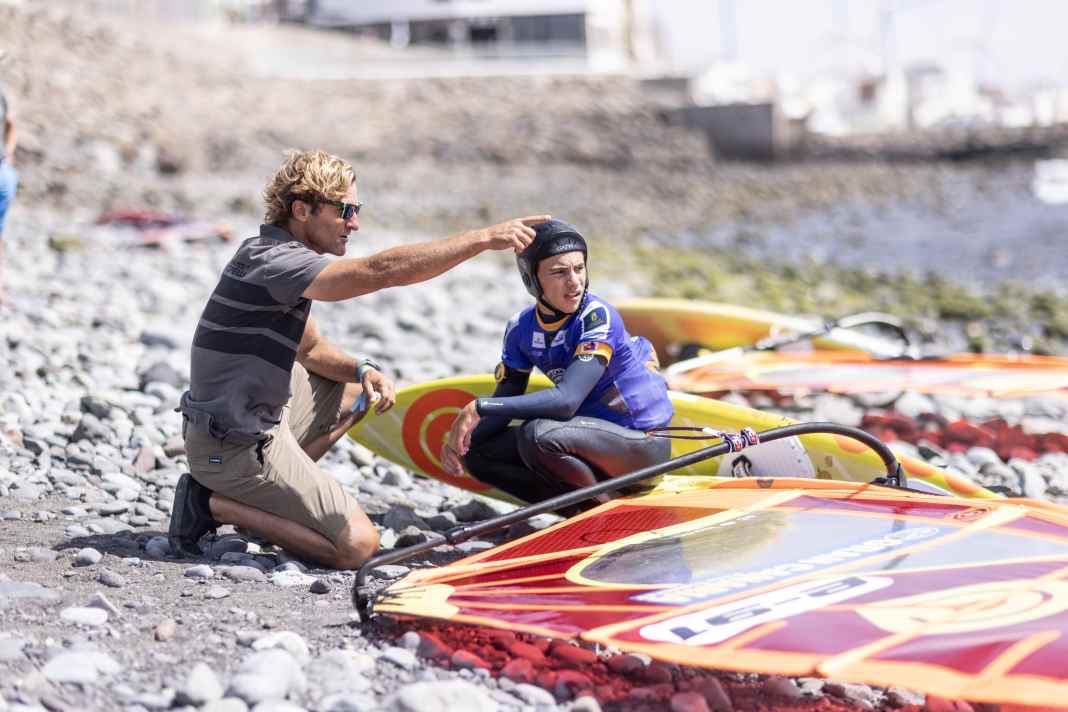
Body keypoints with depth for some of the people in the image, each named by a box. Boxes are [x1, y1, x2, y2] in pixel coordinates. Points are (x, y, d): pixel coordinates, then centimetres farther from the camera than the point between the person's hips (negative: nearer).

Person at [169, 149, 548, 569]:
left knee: (356, 391, 27)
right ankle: (216, 504, -4)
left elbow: (310, 348, 19)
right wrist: (485, 238, -32)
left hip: (254, 418, 10)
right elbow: (382, 270, -33)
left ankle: (271, 492, 12)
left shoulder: (272, 254, 11)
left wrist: (361, 370, -2)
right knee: (357, 545, -10)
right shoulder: (275, 262, -22)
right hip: (237, 449, -10)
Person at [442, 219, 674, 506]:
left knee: (537, 434, -31)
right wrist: (458, 440, -16)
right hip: (594, 433, 7)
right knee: (476, 452, 0)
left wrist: (479, 407, -31)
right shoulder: (521, 329, -1)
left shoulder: (597, 316, -21)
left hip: (643, 442, -7)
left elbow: (566, 400, -32)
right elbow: (502, 408, 4)